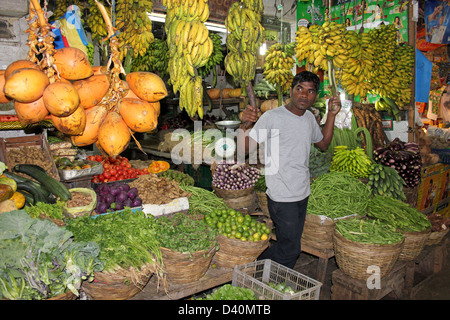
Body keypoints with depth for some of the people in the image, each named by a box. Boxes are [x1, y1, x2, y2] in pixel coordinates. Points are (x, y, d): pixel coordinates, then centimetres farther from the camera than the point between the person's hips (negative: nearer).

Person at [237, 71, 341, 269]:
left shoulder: (309, 118, 8)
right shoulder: (272, 117, -14)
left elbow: (323, 144, 24)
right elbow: (243, 150, -19)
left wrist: (331, 115, 12)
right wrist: (244, 125, -37)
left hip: (303, 193, 7)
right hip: (282, 197, -7)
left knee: (291, 246, 16)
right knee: (290, 249, -3)